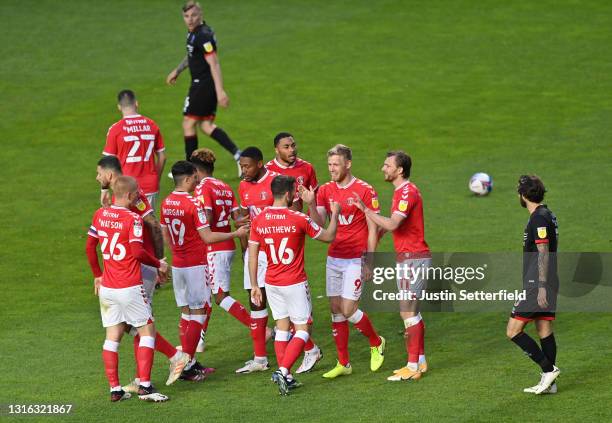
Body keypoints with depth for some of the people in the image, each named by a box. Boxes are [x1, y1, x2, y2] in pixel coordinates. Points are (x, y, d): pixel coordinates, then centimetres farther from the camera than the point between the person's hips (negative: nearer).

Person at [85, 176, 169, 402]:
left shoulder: (100, 215, 5)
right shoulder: (132, 219, -13)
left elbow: (90, 247, 11)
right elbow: (138, 252, -18)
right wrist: (159, 264, -1)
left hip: (106, 287, 6)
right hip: (129, 288, -6)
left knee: (113, 336, 9)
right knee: (147, 332, 4)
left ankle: (115, 389, 8)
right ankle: (145, 385, -4)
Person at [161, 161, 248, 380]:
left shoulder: (166, 203, 5)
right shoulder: (193, 204, -17)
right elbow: (208, 237, -17)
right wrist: (236, 233, -9)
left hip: (177, 265, 7)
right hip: (196, 265, -7)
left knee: (186, 312, 13)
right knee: (198, 313, -2)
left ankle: (189, 362, 15)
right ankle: (187, 365, -6)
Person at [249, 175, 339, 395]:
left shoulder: (258, 220, -3)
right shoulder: (298, 219, -15)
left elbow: (252, 255, 0)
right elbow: (328, 236, -3)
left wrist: (254, 285, 8)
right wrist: (335, 214, 13)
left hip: (272, 283, 5)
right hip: (295, 284, -5)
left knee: (282, 327, 15)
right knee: (302, 329, 2)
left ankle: (285, 377, 12)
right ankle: (283, 370, -15)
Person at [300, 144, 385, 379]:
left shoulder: (365, 190, -8)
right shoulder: (325, 190, 6)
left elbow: (373, 229, -7)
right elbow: (319, 224, -4)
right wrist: (310, 204, -21)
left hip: (355, 259, -5)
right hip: (334, 258, 5)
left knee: (348, 310, -9)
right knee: (335, 309, 5)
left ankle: (376, 342, 18)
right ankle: (343, 363, 12)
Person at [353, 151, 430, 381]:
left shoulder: (407, 192, -17)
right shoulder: (401, 191, 16)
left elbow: (392, 224, -28)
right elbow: (393, 224, 26)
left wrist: (365, 209, -26)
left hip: (413, 259, -10)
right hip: (408, 258, 10)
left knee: (408, 313, -9)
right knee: (411, 312, 14)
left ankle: (413, 367, -8)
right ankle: (420, 361, 20)